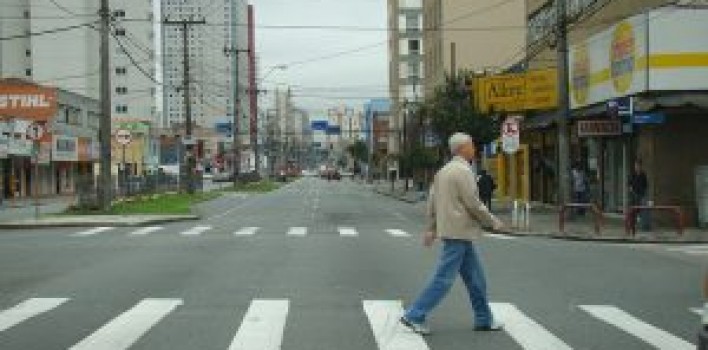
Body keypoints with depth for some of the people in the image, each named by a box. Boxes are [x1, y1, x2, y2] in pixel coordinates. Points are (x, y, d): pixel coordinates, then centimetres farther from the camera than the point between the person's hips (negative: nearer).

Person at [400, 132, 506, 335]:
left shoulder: (443, 171, 14)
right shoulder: (463, 171, -14)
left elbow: (432, 201, 15)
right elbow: (474, 205, -16)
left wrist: (431, 229, 17)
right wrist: (493, 223, -4)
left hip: (459, 234, 10)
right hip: (459, 233, -10)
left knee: (475, 277, 14)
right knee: (444, 277, -7)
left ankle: (484, 319, 20)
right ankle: (414, 316, -6)